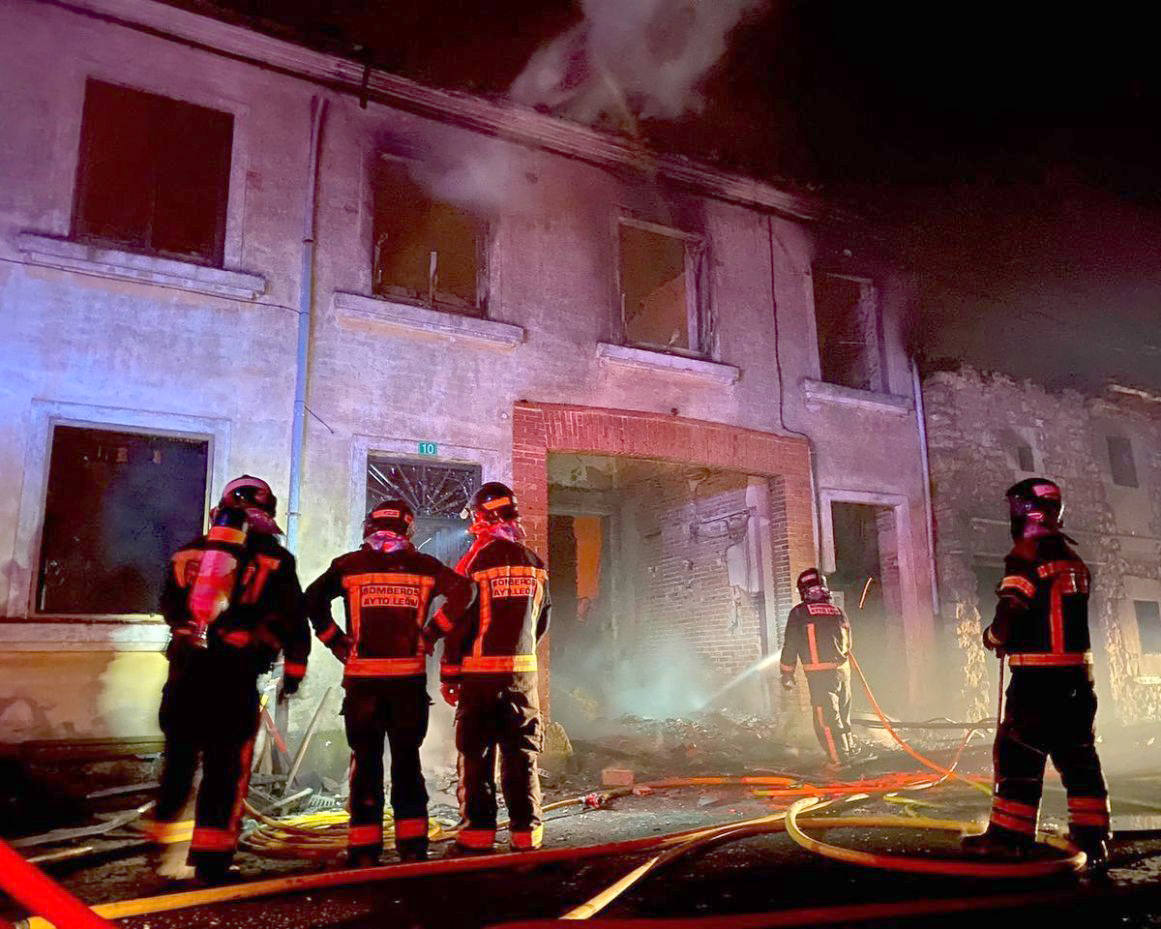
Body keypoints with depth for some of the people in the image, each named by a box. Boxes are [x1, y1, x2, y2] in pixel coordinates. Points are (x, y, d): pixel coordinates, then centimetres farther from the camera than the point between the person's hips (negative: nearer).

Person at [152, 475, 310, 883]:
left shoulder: (189, 551, 13)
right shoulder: (273, 558, 2)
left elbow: (169, 607, 24)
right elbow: (293, 619, 2)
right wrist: (294, 667, 14)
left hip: (185, 668, 4)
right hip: (235, 675, -4)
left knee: (179, 758, 17)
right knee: (226, 767, 4)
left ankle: (161, 845, 24)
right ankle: (210, 862, 6)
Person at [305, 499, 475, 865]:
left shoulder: (350, 564, 3)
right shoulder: (423, 565, 4)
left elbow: (313, 598, -7)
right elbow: (463, 591, -7)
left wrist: (335, 640, 2)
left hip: (362, 678, 0)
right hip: (410, 678, 1)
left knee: (365, 761, 9)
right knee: (407, 760, 12)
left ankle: (364, 848, 12)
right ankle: (412, 845, 15)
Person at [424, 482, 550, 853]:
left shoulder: (475, 561, -10)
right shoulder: (534, 562, 5)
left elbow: (457, 621, -9)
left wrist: (449, 674, -1)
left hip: (480, 672, -3)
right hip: (523, 671, 4)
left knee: (477, 753, 7)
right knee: (522, 753, 10)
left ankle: (479, 832, 10)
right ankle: (526, 833, 12)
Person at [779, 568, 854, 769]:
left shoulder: (799, 613, -5)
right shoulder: (837, 611, 10)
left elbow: (791, 645, -5)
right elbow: (848, 642, 18)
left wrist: (787, 673, 3)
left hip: (820, 674, -6)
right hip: (843, 669, 6)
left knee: (826, 719, 0)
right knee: (843, 714, 20)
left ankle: (838, 759, 0)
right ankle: (850, 750, 30)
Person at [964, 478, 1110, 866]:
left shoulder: (1026, 554, -13)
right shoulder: (1073, 558, 12)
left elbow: (1011, 612, -18)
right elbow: (1070, 615, 17)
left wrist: (992, 637, 2)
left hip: (1037, 673, -7)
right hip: (1078, 671, 7)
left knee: (1019, 750, 1)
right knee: (1077, 752, 12)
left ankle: (1010, 833, 7)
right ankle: (1092, 835, 15)